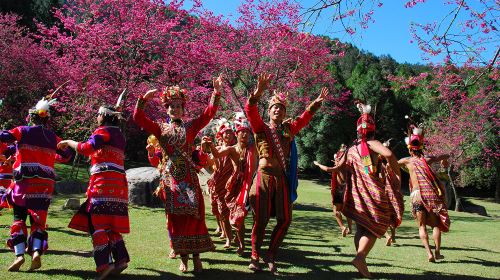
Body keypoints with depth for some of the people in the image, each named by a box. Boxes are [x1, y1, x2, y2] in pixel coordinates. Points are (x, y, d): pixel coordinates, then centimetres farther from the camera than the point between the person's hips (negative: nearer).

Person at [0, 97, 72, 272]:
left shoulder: (23, 131, 0)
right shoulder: (53, 137, 10)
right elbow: (67, 156, 19)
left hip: (25, 181, -2)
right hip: (46, 183, 2)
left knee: (19, 217, 7)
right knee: (38, 219, 10)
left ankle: (19, 254, -5)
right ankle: (37, 252, -8)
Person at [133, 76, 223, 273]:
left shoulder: (190, 126, 7)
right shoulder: (160, 128, 9)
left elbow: (209, 113, -1)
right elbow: (138, 118, 2)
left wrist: (216, 93, -11)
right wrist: (144, 99, -11)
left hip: (188, 176, -1)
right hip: (169, 177, 1)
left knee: (194, 214, -3)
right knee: (175, 216, 3)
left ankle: (196, 255, 7)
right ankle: (183, 257, 12)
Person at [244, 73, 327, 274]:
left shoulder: (288, 129, 14)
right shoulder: (261, 128, 3)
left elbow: (305, 117, 19)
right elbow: (250, 110, -12)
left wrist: (317, 102, 8)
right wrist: (258, 92, -27)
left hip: (283, 179, 4)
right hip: (264, 176, -4)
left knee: (285, 220, 2)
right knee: (261, 220, -2)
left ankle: (270, 256, 18)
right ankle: (255, 257, 13)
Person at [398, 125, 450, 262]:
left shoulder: (407, 161, 4)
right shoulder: (427, 159, 6)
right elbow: (445, 156, 20)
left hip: (417, 196, -1)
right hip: (431, 194, 1)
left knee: (422, 226, 7)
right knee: (435, 224, 14)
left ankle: (429, 253, -5)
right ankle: (437, 252, 14)